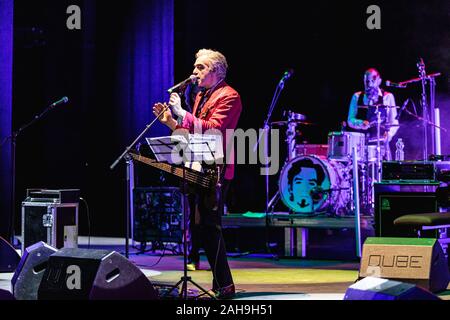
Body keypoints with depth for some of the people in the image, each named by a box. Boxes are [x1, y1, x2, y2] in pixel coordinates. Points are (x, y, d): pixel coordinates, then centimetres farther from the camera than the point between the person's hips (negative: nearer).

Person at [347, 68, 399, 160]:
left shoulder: (387, 97, 6)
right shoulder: (357, 97, 11)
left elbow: (394, 122, 4)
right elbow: (350, 120, 9)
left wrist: (388, 135, -14)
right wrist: (362, 123, -12)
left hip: (380, 143, -1)